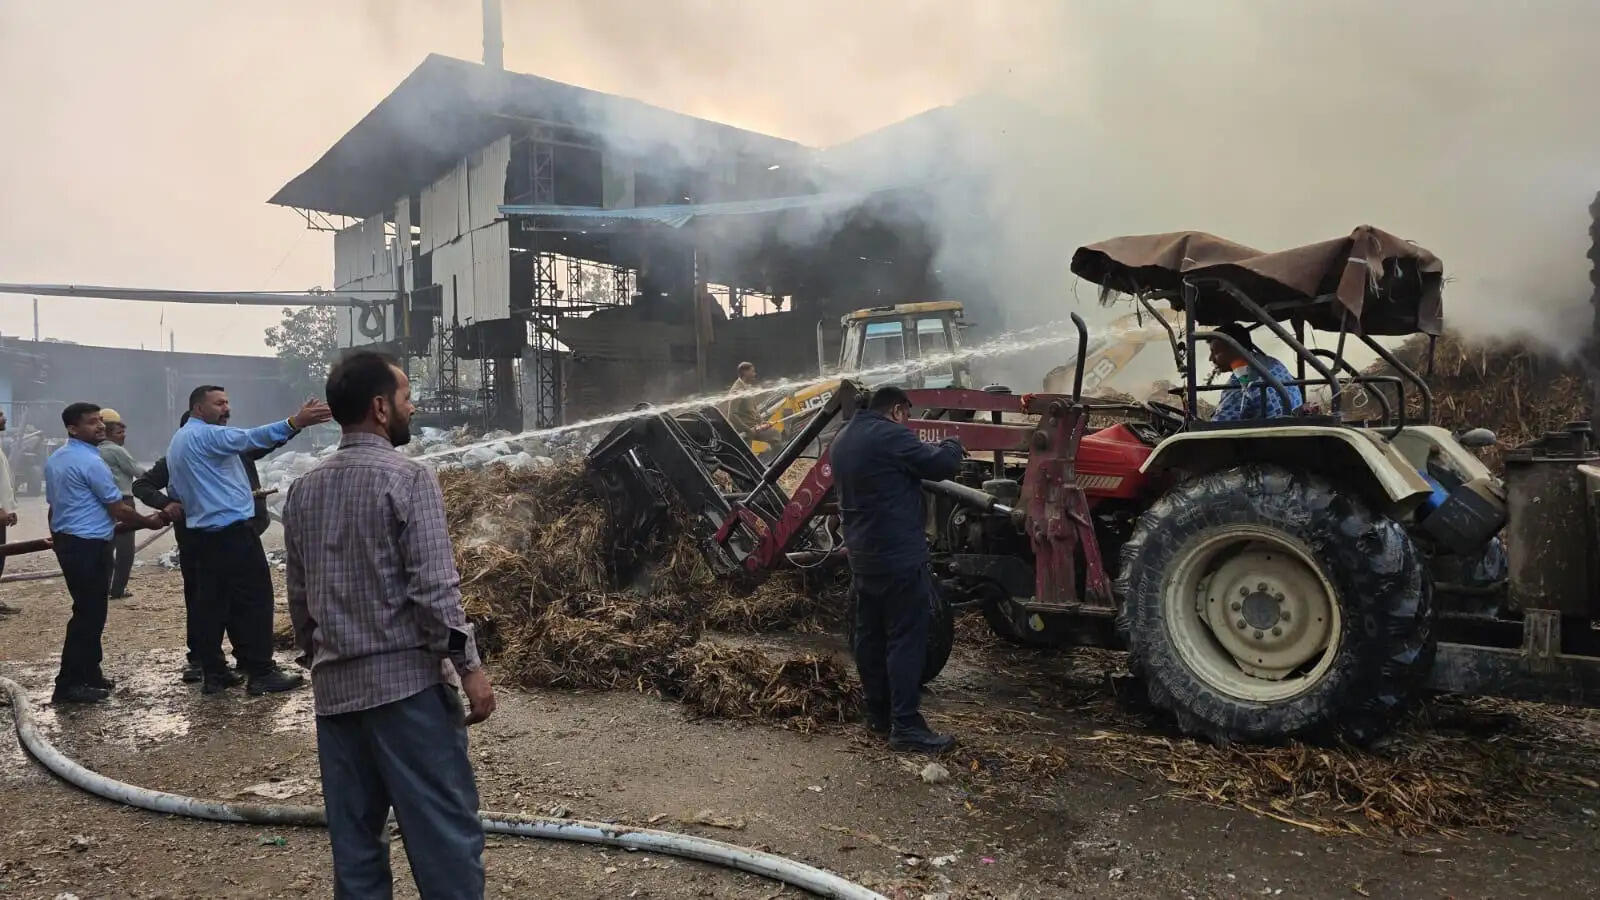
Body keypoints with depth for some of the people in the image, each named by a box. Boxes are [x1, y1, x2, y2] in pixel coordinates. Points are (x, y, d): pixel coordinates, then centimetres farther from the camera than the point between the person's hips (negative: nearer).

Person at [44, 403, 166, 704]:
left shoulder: (55, 459, 12)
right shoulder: (90, 462, -18)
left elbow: (53, 504, 22)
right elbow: (118, 510, -14)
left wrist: (57, 538, 33)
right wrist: (150, 522, 2)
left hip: (66, 541, 10)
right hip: (88, 546, -10)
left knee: (88, 611, 17)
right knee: (89, 614, -4)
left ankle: (89, 675, 23)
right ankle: (69, 685, -1)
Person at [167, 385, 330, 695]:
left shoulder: (177, 442, 20)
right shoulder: (207, 435, -12)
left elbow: (173, 490, 29)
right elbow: (251, 437, -31)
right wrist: (295, 423, -42)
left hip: (202, 534, 10)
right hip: (232, 532, -10)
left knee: (212, 604, 11)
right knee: (254, 601, -5)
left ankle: (213, 673, 14)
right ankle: (261, 673, -3)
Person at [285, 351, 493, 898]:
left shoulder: (303, 491, 10)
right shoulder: (407, 478, -11)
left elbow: (298, 596, 15)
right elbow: (435, 588, -16)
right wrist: (469, 666, -10)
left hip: (333, 686, 7)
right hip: (405, 679, -7)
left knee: (354, 840, 13)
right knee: (445, 831, 0)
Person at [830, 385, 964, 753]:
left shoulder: (843, 439, 13)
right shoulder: (890, 434, -15)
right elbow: (941, 464, -12)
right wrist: (952, 445, 10)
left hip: (862, 555, 9)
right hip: (899, 555, -9)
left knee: (870, 633, 14)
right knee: (906, 637, -5)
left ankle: (878, 713, 23)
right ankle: (906, 725, -3)